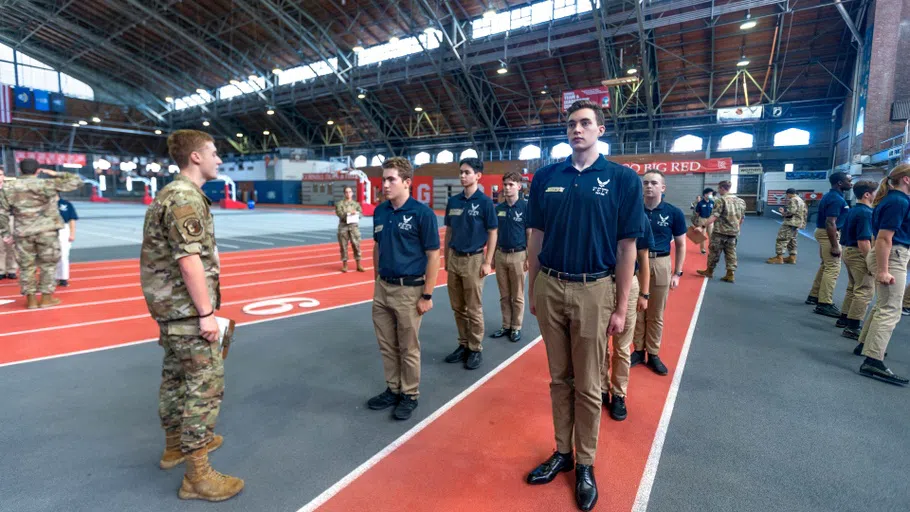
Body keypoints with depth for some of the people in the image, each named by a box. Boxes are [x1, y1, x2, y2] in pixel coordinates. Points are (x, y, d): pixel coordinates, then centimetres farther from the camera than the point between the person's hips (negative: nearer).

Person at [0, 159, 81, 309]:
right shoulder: (48, 185, -5)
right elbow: (76, 181, 0)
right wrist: (56, 174, 10)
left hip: (23, 234, 3)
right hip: (47, 232, -2)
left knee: (26, 266, 11)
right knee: (48, 265, 8)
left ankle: (31, 299, 16)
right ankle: (46, 298, 12)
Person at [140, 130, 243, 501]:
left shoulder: (173, 193, 14)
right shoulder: (186, 198, -19)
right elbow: (189, 261, -25)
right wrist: (206, 313, -21)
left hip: (171, 307, 11)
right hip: (186, 309, -11)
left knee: (177, 375, 21)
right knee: (206, 384, -4)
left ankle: (175, 445, 38)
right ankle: (197, 475, 6)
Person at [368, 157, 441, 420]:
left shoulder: (422, 213, -13)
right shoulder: (380, 212, 5)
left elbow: (433, 256, -12)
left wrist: (427, 295, -13)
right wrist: (377, 282, 15)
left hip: (408, 290, -6)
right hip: (383, 288, 6)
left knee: (408, 349, 9)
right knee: (387, 346, 16)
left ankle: (410, 395, 27)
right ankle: (393, 390, 34)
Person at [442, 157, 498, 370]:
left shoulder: (485, 202, -7)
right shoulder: (453, 201, 7)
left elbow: (492, 234, -5)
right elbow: (449, 232, 13)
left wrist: (488, 262, -10)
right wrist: (446, 258, 12)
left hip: (473, 260, -5)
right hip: (454, 259, 5)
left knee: (474, 310, 4)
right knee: (458, 308, 12)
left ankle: (476, 349, 17)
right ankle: (463, 345, 25)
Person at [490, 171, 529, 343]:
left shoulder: (526, 206, -7)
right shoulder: (498, 208, 6)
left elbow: (530, 234, -6)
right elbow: (496, 234, 12)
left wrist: (529, 257, -10)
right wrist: (493, 256, 9)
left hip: (517, 255, -4)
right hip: (500, 255, 5)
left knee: (517, 296, 7)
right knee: (504, 295, 13)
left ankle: (516, 328, 19)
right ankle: (506, 326, 24)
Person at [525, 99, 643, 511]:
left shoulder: (623, 179, -3)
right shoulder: (546, 177, 5)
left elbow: (626, 247, -4)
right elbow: (537, 238, 9)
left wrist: (621, 307, -6)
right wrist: (532, 289, 7)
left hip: (593, 291, -3)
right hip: (550, 288, 3)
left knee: (587, 385, 9)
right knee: (559, 378, 15)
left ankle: (585, 463, 29)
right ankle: (562, 452, 33)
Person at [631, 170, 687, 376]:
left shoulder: (674, 213, -3)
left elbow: (680, 245, 4)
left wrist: (677, 273, 0)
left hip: (660, 265, 0)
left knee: (656, 315, 11)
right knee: (636, 311, 11)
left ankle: (653, 354, 25)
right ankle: (639, 350, 27)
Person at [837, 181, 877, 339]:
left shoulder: (853, 210, 10)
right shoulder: (865, 212, -19)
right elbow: (863, 241, -24)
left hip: (849, 251, 10)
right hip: (860, 254, -10)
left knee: (853, 288, 20)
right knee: (865, 291, -5)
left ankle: (844, 319, 29)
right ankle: (852, 327, -4)